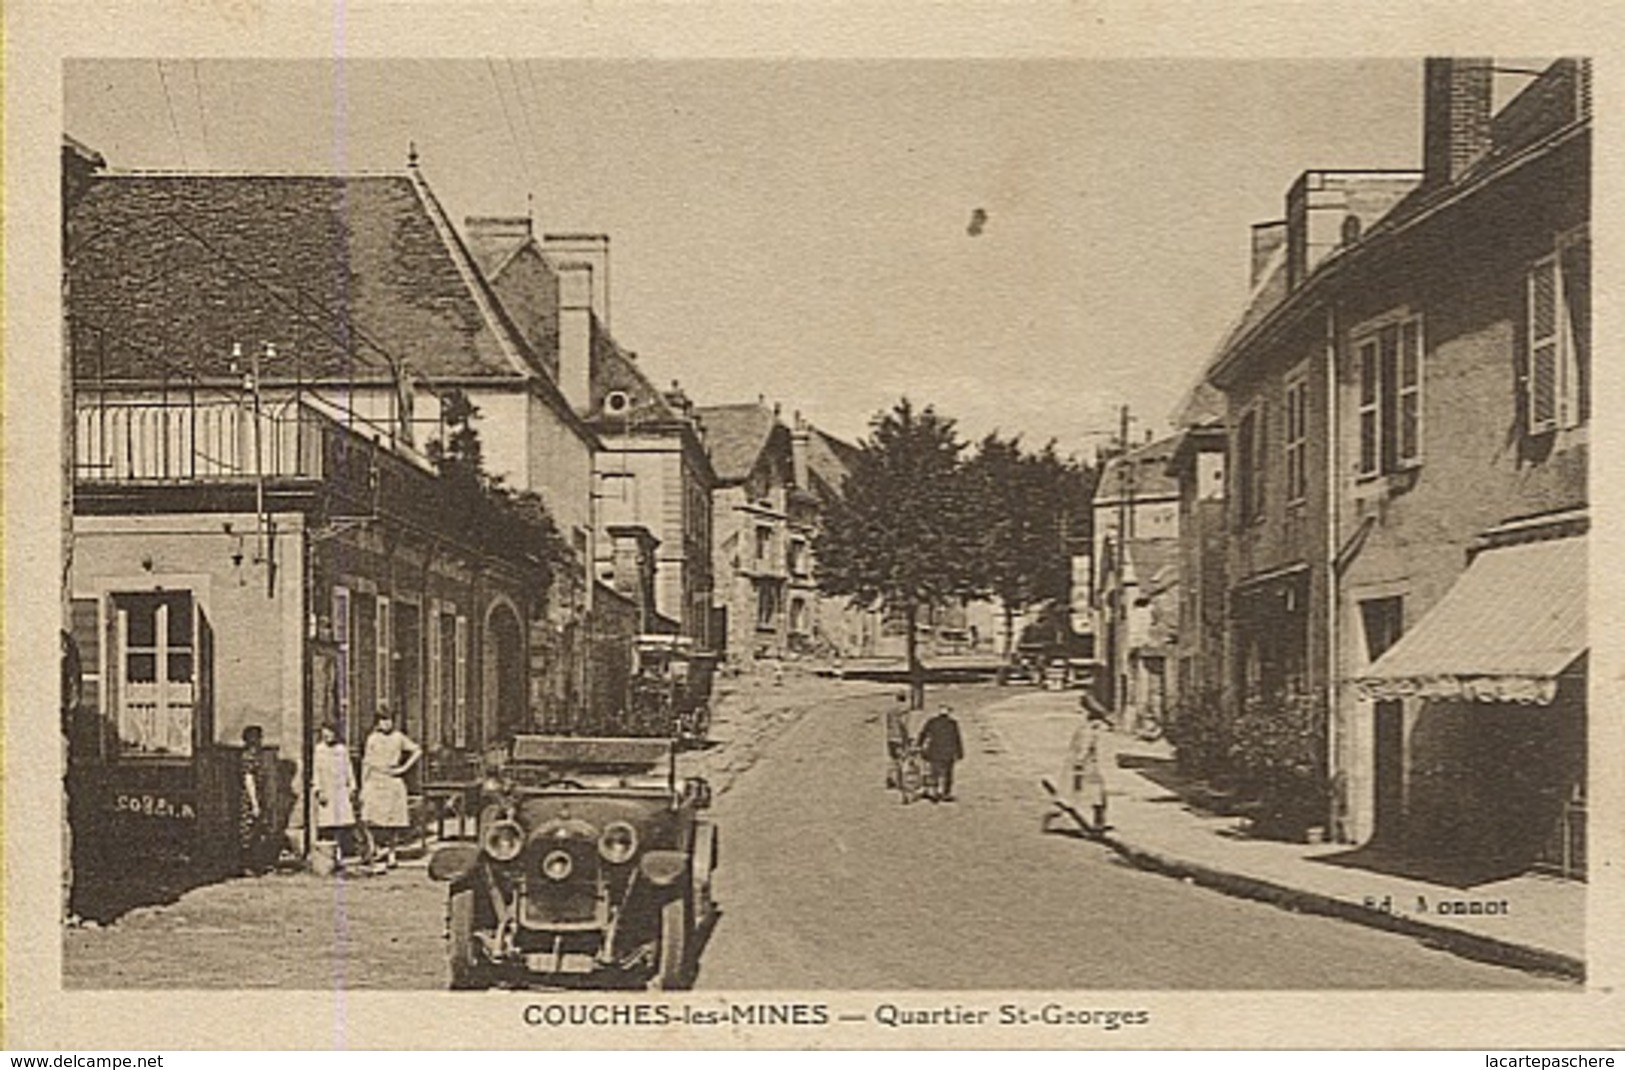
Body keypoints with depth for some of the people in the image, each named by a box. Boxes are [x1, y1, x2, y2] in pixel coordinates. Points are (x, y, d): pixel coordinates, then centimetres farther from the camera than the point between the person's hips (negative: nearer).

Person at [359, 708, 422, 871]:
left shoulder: (398, 737, 5)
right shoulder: (372, 739, 4)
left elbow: (417, 751, 11)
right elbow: (366, 764, 6)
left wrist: (404, 768, 2)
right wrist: (363, 787, 2)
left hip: (393, 783, 1)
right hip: (375, 782, -1)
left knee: (394, 821, 1)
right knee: (374, 823, -8)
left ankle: (391, 855, 12)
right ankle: (374, 860, -7)